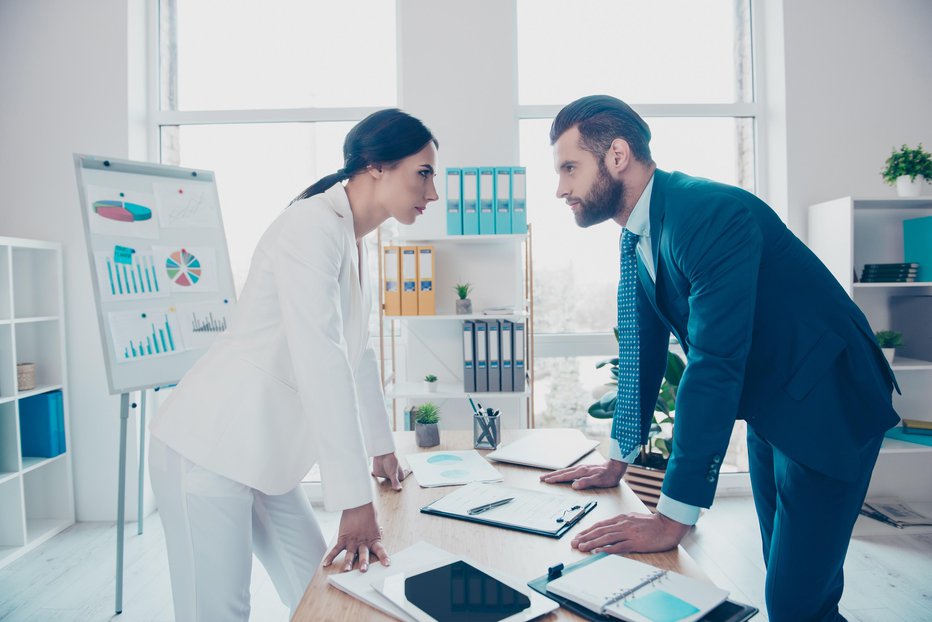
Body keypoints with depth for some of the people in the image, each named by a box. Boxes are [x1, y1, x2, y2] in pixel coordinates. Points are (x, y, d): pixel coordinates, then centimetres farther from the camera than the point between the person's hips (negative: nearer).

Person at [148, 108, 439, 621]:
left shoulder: (354, 242, 10)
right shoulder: (314, 226, -19)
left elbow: (357, 350, 15)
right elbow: (322, 363, -28)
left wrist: (381, 448, 20)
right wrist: (356, 501, -27)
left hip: (265, 457, 9)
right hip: (210, 448, -9)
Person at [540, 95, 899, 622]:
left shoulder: (713, 213, -28)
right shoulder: (637, 233, -1)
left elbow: (714, 363, -34)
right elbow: (642, 347, 4)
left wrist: (672, 520, -32)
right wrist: (618, 462, 6)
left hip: (827, 404, -8)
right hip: (765, 408, 8)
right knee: (783, 578, 19)